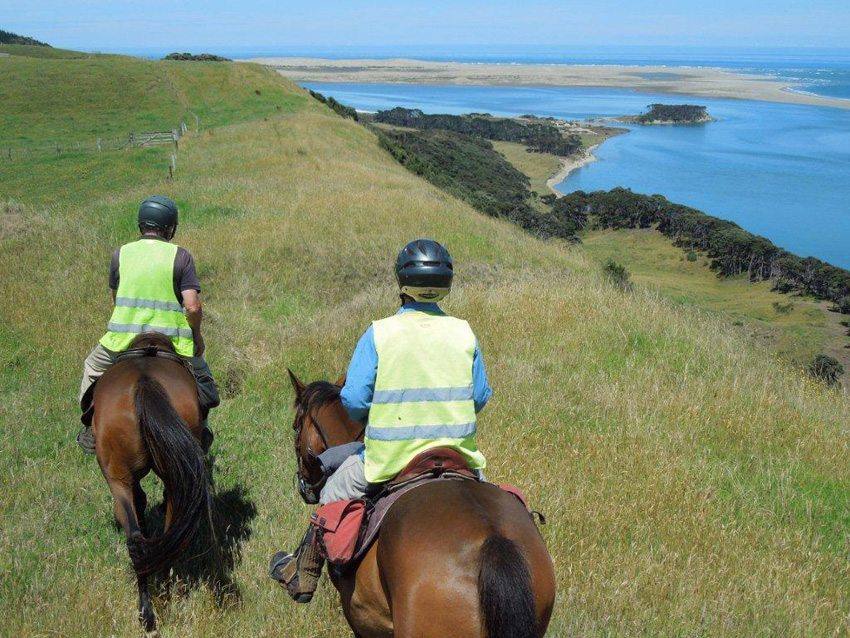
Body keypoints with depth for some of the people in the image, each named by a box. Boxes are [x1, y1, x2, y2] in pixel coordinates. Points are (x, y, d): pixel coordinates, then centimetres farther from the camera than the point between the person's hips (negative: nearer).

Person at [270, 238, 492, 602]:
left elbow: (353, 401, -11)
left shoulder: (379, 334, -11)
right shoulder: (464, 333, -3)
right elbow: (480, 397, 3)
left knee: (333, 492, 24)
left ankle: (302, 577, 37)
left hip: (389, 460, -2)